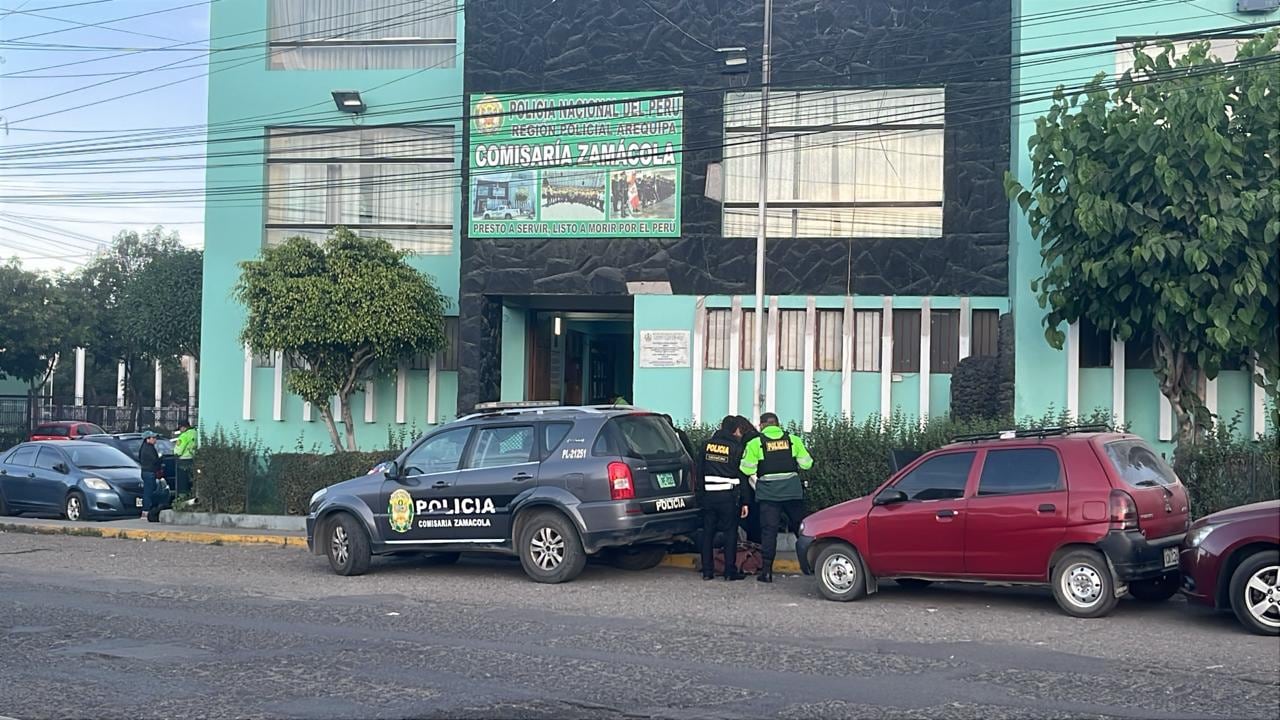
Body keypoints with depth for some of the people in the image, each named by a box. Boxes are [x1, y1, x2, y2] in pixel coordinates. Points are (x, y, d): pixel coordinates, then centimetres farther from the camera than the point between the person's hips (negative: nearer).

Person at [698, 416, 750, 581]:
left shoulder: (707, 444, 6)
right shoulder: (736, 447, -4)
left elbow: (700, 470, 9)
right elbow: (742, 476, -3)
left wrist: (700, 492, 14)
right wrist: (744, 501, 0)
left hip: (708, 494, 3)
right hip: (728, 495, -3)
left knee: (708, 532, 8)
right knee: (730, 532, 3)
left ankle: (707, 570, 10)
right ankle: (730, 571, 3)